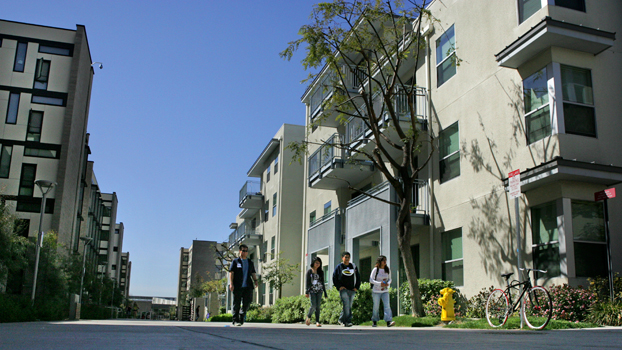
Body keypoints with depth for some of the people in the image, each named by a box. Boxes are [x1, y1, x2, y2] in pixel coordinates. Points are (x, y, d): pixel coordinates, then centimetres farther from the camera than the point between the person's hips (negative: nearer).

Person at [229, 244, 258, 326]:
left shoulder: (250, 262, 20)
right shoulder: (235, 261, 8)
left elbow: (253, 273, 19)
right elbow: (231, 272, 2)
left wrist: (255, 281, 1)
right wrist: (231, 283, -9)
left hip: (248, 286, 3)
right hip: (237, 286, -3)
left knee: (247, 302, -3)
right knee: (236, 304, 0)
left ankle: (241, 317, 17)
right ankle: (235, 320, 8)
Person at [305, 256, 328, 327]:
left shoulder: (321, 272, 12)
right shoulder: (309, 271, 2)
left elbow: (323, 283, 15)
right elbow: (307, 282, -2)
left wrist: (325, 293, 13)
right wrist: (307, 292, -12)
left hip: (319, 291, 3)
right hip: (312, 291, -3)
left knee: (318, 306, -2)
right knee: (313, 306, -11)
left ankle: (317, 321, 1)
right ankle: (308, 317, 15)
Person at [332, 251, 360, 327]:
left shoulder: (354, 267, 13)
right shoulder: (339, 267, 4)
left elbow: (358, 278, 19)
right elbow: (334, 278, 4)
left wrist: (356, 287, 7)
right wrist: (339, 286, -6)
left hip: (352, 290, 4)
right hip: (343, 289, -4)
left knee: (349, 306, 5)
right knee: (346, 304, -17)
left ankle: (341, 319, 19)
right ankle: (347, 321, -15)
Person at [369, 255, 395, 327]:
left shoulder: (388, 270, 5)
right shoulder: (375, 270, -7)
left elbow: (389, 279, 16)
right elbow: (371, 280, -7)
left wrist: (388, 283, -9)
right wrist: (380, 283, -20)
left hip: (385, 291, 3)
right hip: (376, 291, -3)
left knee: (387, 305, -11)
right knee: (376, 307, 5)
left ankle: (388, 322, -19)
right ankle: (374, 321, 21)